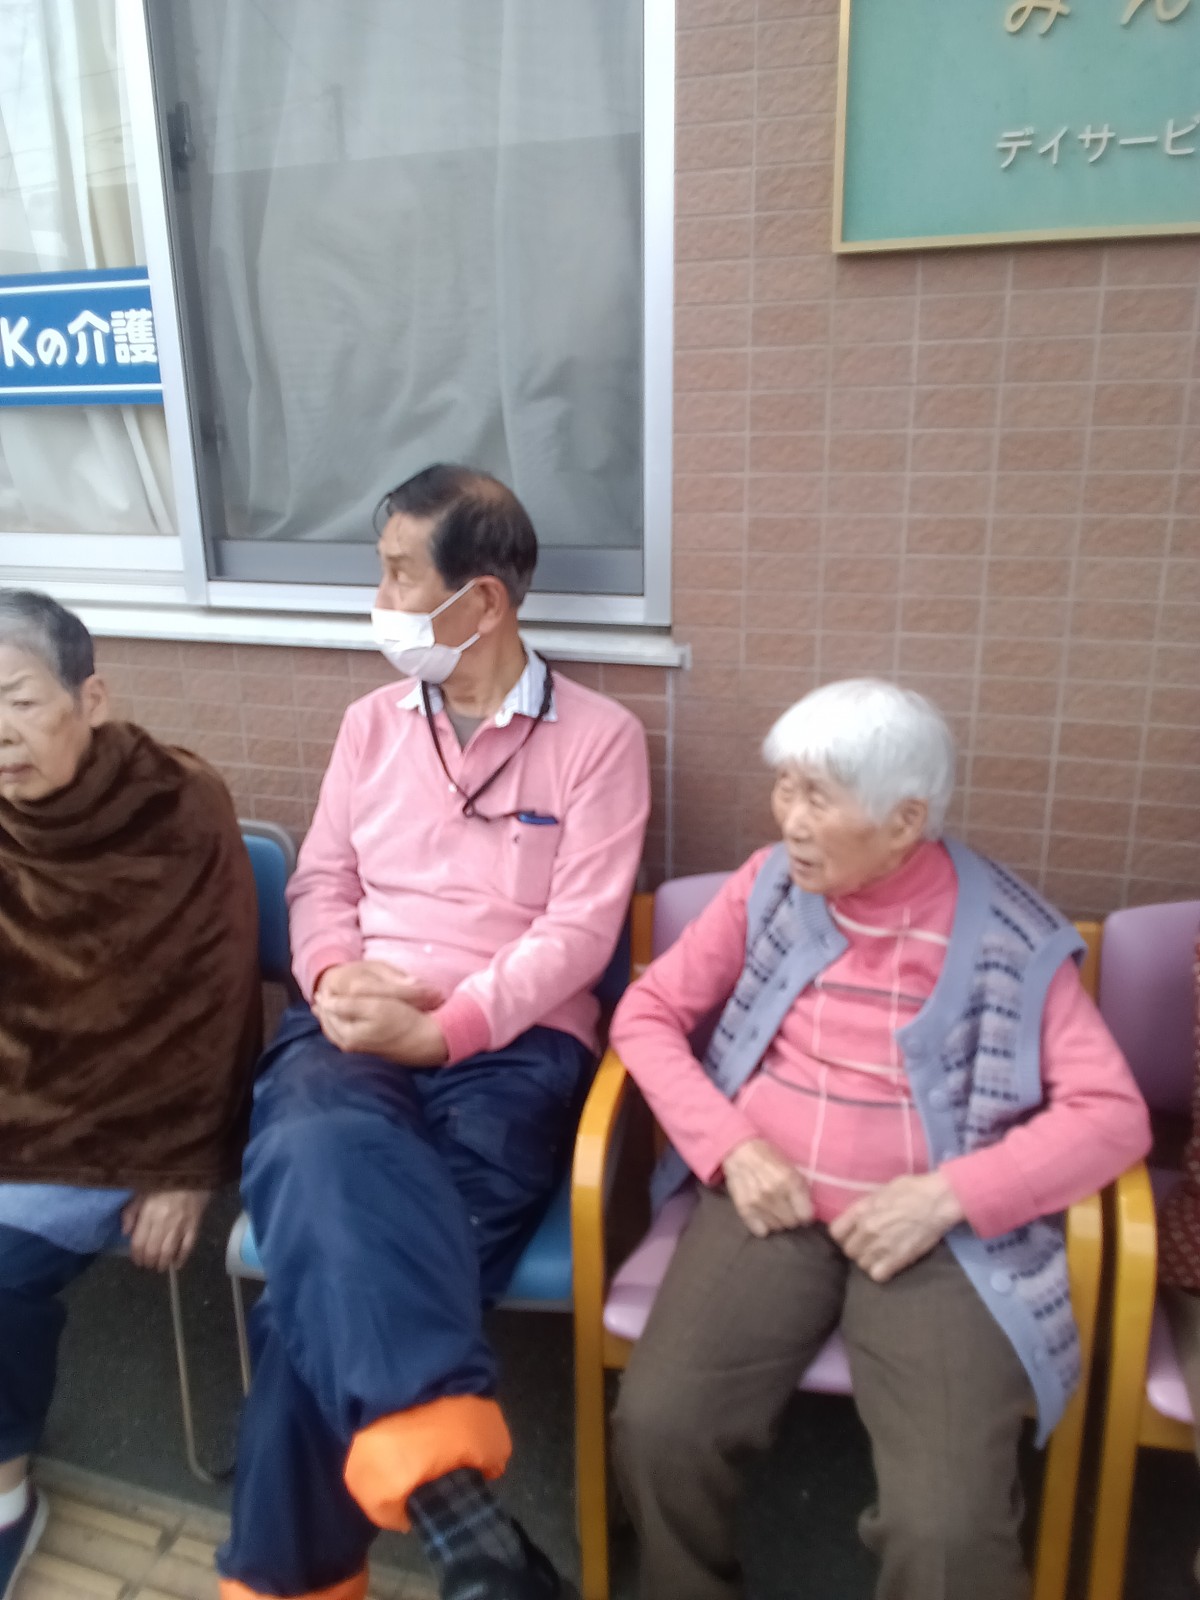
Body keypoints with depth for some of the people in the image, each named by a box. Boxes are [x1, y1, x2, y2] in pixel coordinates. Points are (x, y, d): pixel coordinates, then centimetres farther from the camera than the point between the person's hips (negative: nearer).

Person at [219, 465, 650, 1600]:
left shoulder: (598, 737, 2)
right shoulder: (373, 723, 17)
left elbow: (577, 932, -6)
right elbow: (321, 882, 15)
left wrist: (442, 1028, -16)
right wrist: (333, 974, -7)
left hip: (514, 1043, -3)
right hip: (356, 1027, 3)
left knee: (343, 1262, -27)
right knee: (316, 1152, -34)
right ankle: (448, 1496, -47)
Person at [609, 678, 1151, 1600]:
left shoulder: (1009, 939, -1)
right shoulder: (769, 887, 6)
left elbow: (1111, 1113, -5)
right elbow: (648, 1014, 7)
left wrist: (946, 1196, -17)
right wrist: (731, 1147, -8)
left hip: (938, 1232, -2)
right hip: (773, 1202, 2)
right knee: (658, 1428, -19)